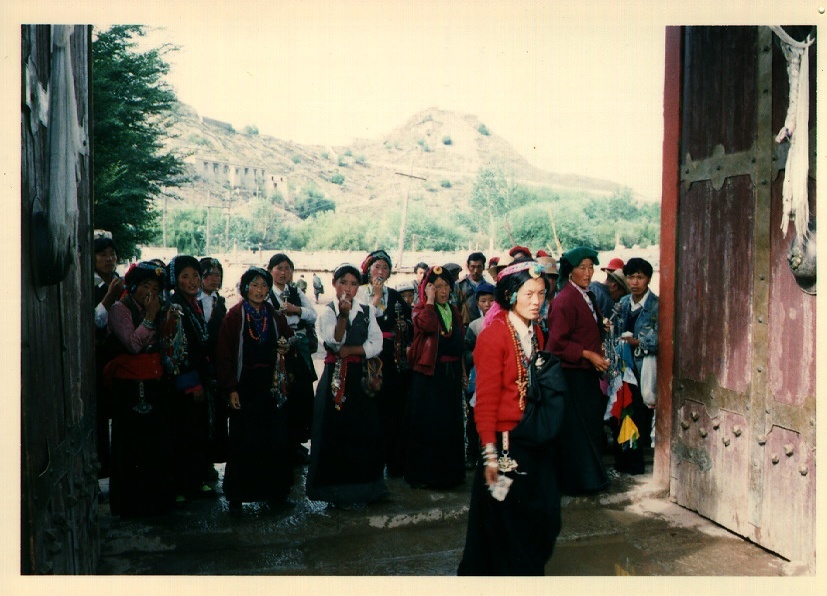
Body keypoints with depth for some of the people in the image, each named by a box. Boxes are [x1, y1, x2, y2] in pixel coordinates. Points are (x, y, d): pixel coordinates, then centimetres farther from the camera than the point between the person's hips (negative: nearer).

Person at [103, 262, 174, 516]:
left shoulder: (157, 311, 17)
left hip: (156, 385, 7)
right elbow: (133, 344, -17)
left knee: (158, 443, 9)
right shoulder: (120, 309, -4)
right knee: (133, 445, -1)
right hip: (131, 387, -7)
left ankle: (156, 495, 21)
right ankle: (132, 502, 10)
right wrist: (149, 317, -13)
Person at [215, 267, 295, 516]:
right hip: (245, 385, -4)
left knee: (276, 440, 3)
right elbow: (224, 354, -7)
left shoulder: (275, 316, 10)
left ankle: (275, 491, 16)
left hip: (272, 385, 4)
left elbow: (288, 337, 24)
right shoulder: (234, 315, -4)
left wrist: (286, 347, -1)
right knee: (244, 442, -1)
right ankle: (236, 497, 12)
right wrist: (230, 389, -12)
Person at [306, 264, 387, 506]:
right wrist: (343, 314, -26)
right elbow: (334, 342, -16)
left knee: (364, 431, 4)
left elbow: (376, 345, 0)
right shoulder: (327, 311, 1)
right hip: (336, 377, -2)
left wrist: (349, 350, -8)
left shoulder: (367, 311, 9)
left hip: (360, 377, 3)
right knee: (335, 433, 0)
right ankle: (337, 488, 11)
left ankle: (363, 484, 18)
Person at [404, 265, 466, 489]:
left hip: (451, 374, 6)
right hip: (428, 374, -6)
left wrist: (462, 370, 16)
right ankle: (423, 473, 7)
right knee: (427, 424, -2)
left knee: (451, 424, 10)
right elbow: (426, 324, -28)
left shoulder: (454, 312, 14)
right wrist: (430, 299, -18)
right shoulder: (421, 309, -4)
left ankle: (449, 471, 21)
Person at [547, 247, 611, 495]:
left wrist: (599, 357, 9)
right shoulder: (564, 300, -16)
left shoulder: (588, 297, 13)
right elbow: (558, 342, -19)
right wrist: (589, 355, -18)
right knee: (575, 427, 0)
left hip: (588, 372, 9)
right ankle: (576, 480, 14)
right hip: (572, 374, -9)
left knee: (591, 425, 14)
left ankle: (591, 476, 27)